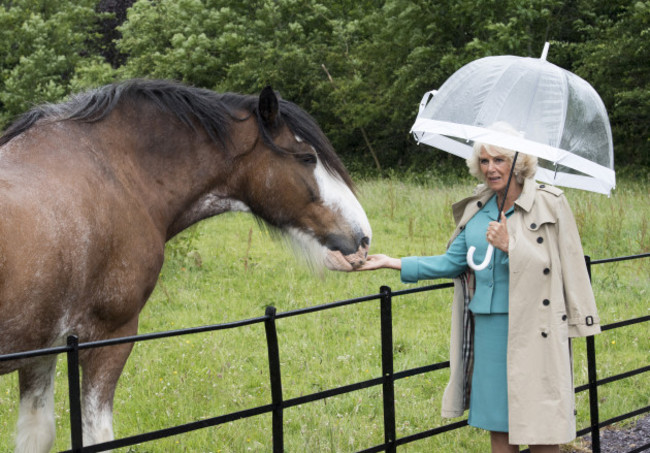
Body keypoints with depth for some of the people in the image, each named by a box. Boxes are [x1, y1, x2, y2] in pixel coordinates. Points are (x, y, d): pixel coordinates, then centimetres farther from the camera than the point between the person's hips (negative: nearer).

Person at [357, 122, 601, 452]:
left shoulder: (549, 204, -4)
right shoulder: (477, 209, 11)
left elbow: (556, 265, -8)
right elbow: (453, 262, 13)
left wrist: (510, 246, -19)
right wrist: (393, 263, 10)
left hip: (531, 326, -5)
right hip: (487, 325, 5)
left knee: (539, 424, -1)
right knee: (497, 424, 11)